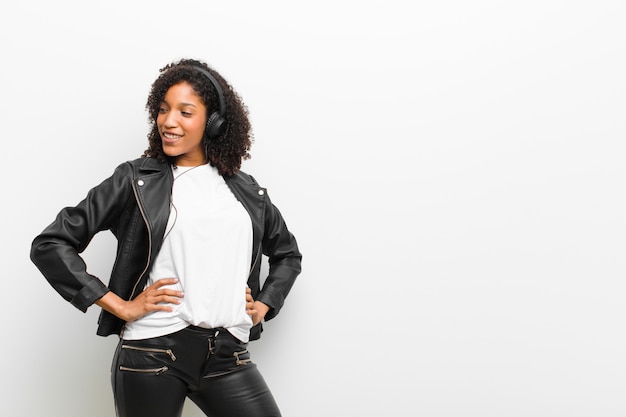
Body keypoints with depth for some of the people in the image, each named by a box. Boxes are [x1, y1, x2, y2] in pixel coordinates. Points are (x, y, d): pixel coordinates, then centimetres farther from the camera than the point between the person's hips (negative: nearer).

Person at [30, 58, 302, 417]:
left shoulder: (247, 191, 12)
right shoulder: (136, 180, 2)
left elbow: (288, 253, 29)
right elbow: (50, 244, -1)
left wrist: (264, 304, 12)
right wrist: (119, 305, -6)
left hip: (229, 352, 3)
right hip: (153, 351, -3)